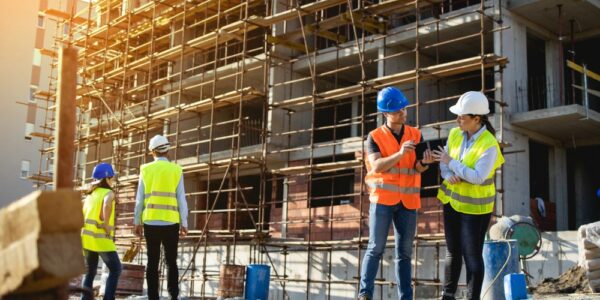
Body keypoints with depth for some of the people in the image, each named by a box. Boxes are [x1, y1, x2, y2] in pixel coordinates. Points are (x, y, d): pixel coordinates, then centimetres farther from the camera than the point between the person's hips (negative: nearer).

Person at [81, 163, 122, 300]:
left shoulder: (90, 195, 17)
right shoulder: (108, 193, -6)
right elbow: (107, 204, -29)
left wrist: (84, 225, 17)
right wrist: (106, 224, -21)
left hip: (87, 237, 7)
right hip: (101, 238, -7)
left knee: (90, 271, 17)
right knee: (115, 269, 2)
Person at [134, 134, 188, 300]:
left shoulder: (146, 169, 4)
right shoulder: (176, 170, 1)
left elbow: (139, 198, 4)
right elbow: (181, 199, 0)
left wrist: (137, 221, 12)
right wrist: (184, 223, 6)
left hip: (150, 222, 1)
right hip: (171, 222, -1)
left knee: (153, 262, 6)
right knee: (171, 261, 7)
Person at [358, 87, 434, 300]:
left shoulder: (415, 135, 6)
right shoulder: (375, 137, -2)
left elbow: (417, 168, 0)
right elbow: (377, 166, -15)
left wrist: (424, 162, -24)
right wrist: (399, 154, -29)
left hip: (408, 200, 3)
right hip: (383, 197, -3)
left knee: (405, 252, 7)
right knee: (376, 247, -4)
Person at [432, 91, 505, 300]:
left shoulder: (489, 145, -21)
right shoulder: (455, 134, -2)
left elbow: (478, 177, -27)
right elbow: (444, 162, 2)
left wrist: (451, 162, -20)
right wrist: (448, 175, -20)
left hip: (474, 206, -6)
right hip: (452, 200, 6)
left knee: (472, 255, -1)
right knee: (452, 251, 16)